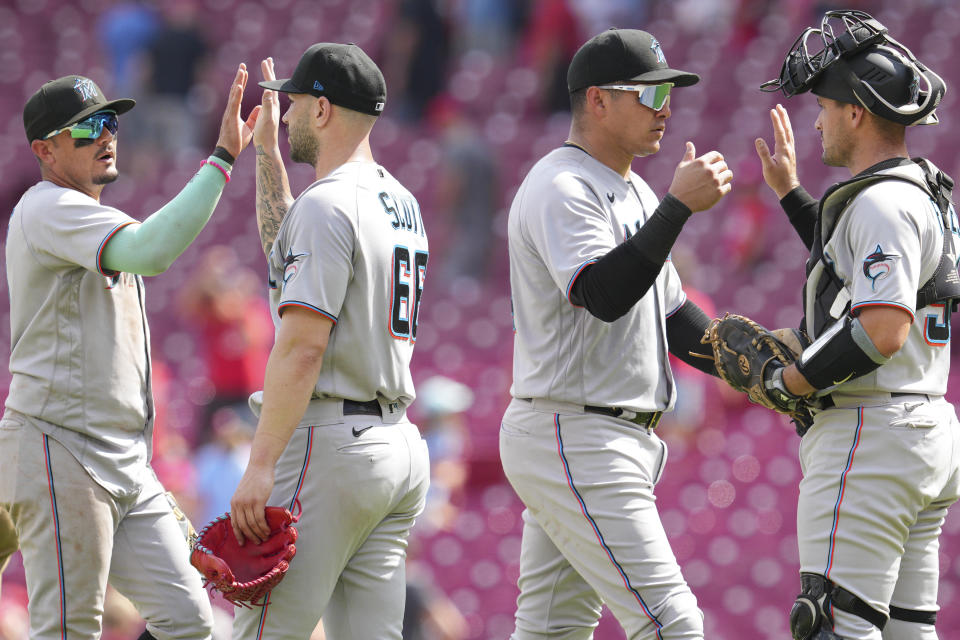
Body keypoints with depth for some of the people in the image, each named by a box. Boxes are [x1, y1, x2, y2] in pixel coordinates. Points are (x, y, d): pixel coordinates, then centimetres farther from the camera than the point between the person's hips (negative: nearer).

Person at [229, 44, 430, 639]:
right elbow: (288, 253, 33)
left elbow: (302, 347, -19)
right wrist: (267, 154, 32)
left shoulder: (327, 204, -12)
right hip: (398, 447, 9)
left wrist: (261, 465, -22)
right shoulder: (403, 204, 17)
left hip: (327, 443, -9)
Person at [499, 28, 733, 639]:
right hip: (573, 442, -10)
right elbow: (604, 295, -30)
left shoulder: (635, 193, 19)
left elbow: (671, 315, 24)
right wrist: (679, 205, -32)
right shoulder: (562, 188, -14)